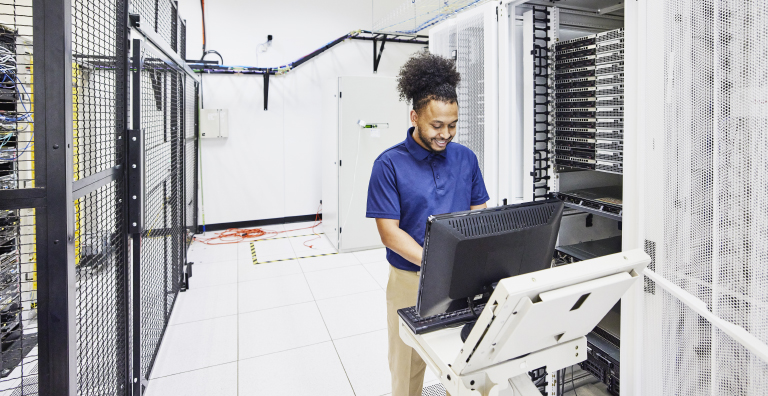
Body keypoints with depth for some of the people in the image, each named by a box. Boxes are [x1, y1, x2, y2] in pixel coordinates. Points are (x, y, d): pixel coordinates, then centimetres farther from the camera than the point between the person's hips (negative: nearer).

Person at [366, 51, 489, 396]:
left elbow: (480, 213, 7)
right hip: (412, 280, -3)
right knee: (408, 365, 15)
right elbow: (389, 231, -14)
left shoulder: (465, 158, 2)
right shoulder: (389, 164, -11)